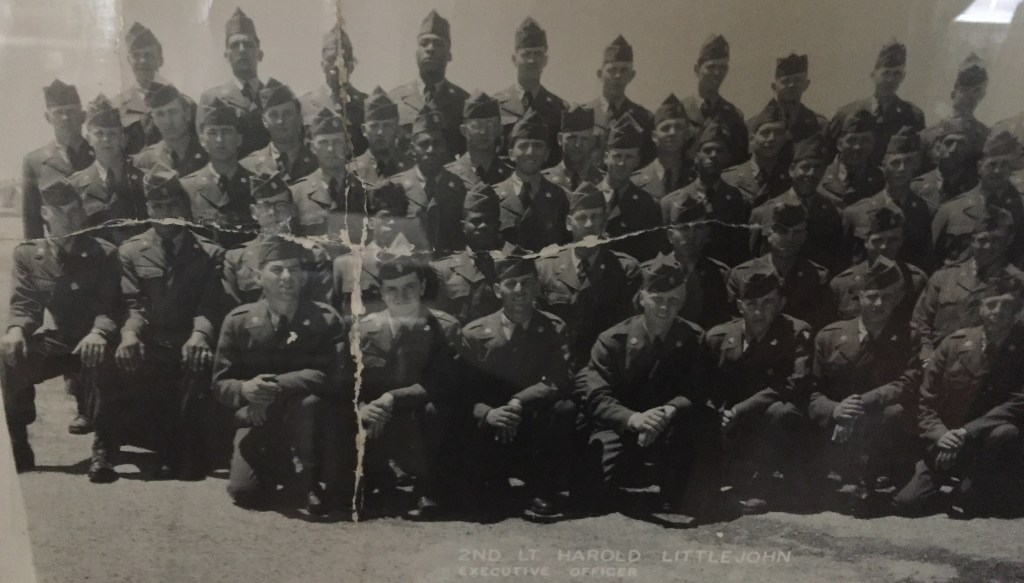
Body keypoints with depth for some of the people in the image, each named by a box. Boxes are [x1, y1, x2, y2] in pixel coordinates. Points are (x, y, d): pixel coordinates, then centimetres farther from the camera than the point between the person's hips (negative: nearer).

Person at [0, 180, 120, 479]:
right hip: (56, 340, 3)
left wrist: (99, 332, -32)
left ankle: (102, 448, -28)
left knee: (101, 356, -37)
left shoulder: (105, 253, 0)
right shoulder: (28, 254, 8)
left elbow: (111, 305, -9)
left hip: (93, 343, -3)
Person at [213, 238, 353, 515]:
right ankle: (279, 468, 24)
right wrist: (245, 389, -26)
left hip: (311, 419, -2)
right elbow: (220, 383, -1)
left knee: (307, 400, -35)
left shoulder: (326, 318, -12)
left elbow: (336, 376, -23)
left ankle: (303, 480, -12)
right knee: (244, 492, -13)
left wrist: (277, 385, -30)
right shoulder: (238, 320, -4)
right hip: (259, 418, 2)